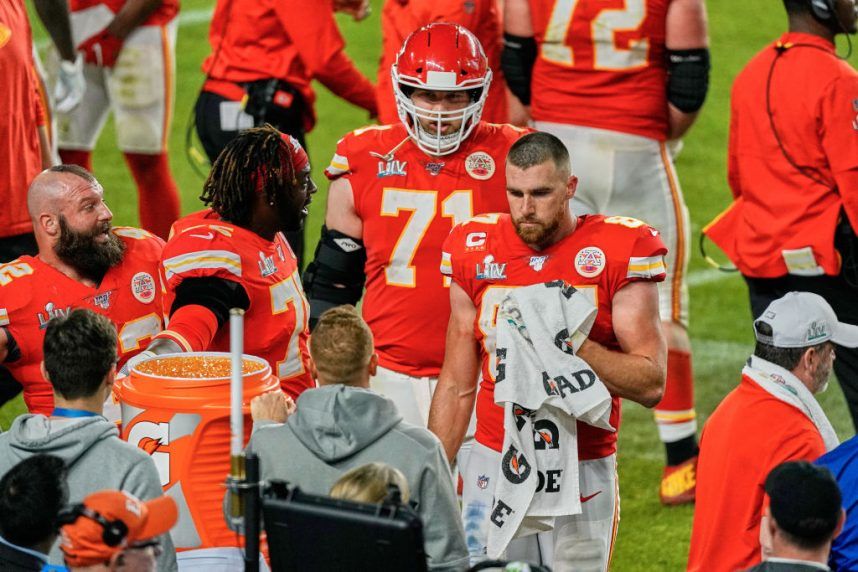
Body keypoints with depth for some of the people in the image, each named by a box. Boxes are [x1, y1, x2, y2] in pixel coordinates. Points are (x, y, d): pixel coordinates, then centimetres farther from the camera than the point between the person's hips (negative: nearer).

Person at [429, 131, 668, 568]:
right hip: (494, 466, 2)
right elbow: (457, 388, 11)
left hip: (581, 471, -2)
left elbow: (650, 384, -9)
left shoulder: (618, 255, -6)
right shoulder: (477, 251, 4)